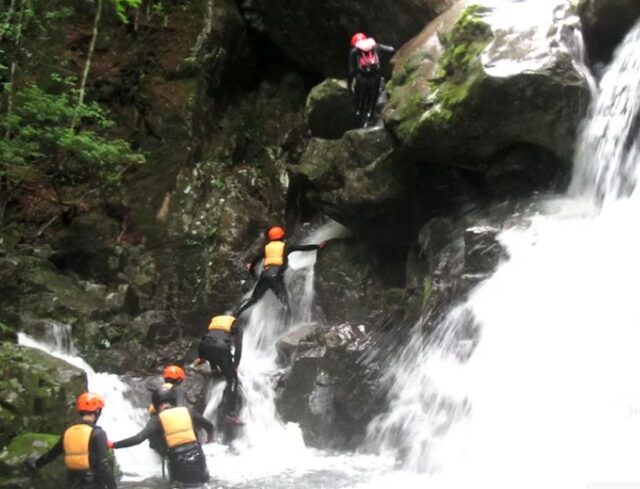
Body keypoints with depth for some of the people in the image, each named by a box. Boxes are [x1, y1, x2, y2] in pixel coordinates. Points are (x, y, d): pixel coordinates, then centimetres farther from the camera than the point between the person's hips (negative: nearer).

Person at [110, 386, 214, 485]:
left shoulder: (158, 419, -3)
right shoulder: (187, 411, 5)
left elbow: (138, 438, -15)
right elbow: (209, 425, 16)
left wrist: (112, 445, -10)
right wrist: (210, 437, 39)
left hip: (179, 463, -2)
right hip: (197, 458, 2)